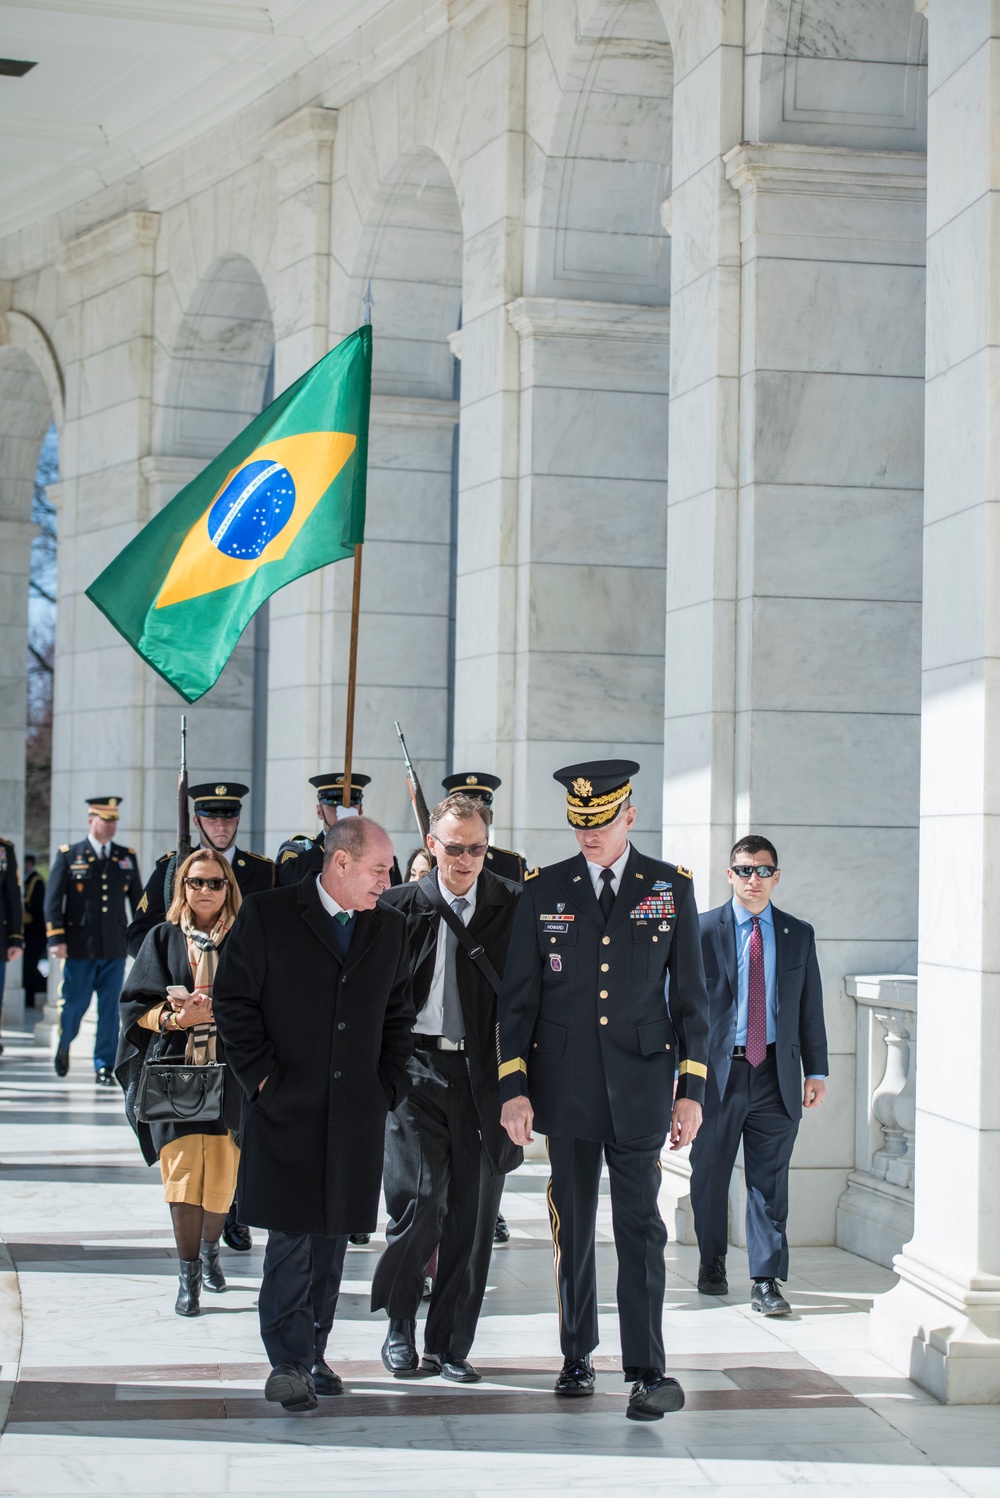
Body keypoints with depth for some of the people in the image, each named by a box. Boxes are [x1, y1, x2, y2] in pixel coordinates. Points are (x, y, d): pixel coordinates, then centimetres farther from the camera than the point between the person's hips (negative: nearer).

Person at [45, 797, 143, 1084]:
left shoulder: (127, 857, 10)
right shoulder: (68, 855, 2)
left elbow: (138, 901, 13)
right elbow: (53, 900, -2)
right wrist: (56, 939, -10)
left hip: (115, 950, 2)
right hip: (79, 949, -2)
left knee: (110, 1008, 1)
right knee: (75, 1003, 5)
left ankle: (104, 1067, 7)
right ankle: (63, 1043, 33)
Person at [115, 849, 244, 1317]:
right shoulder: (164, 938, 8)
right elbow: (137, 1006, 4)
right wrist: (174, 1018, -15)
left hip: (229, 1072, 1)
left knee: (220, 1176, 3)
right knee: (183, 1173, -11)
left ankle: (209, 1249, 30)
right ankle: (188, 1276, -3)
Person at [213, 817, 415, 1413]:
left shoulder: (390, 928, 10)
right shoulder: (267, 916, -3)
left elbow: (400, 1012, 18)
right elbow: (234, 1001, -2)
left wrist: (390, 1084, 8)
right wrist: (262, 1076, -7)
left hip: (358, 1113, 4)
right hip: (288, 1109, -4)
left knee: (333, 1235, 8)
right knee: (292, 1235, -7)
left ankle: (312, 1353, 18)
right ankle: (288, 1363, -3)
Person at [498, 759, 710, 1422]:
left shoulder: (672, 888, 3)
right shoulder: (544, 891, 5)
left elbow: (691, 994, 5)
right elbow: (519, 996, 5)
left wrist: (692, 1089, 1)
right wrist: (513, 1087, -2)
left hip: (639, 1084, -1)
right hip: (565, 1086, 1)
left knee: (640, 1225, -5)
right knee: (573, 1225, 8)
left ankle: (649, 1371, -6)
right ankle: (577, 1356, 21)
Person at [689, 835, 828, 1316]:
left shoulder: (798, 934, 10)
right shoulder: (702, 930, 1)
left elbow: (810, 1007, 11)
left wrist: (816, 1071, 6)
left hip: (776, 1075, 1)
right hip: (718, 1072, -1)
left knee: (770, 1181, 0)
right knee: (710, 1176, 9)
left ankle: (766, 1282, 4)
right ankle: (712, 1265, 27)